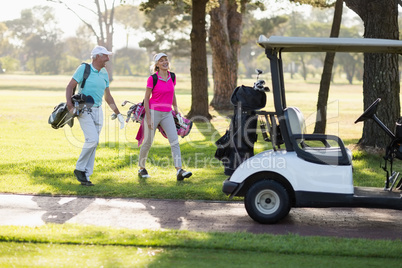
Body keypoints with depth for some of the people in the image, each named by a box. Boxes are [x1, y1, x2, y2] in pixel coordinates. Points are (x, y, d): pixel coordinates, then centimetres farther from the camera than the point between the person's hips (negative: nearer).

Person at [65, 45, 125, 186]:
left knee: (93, 143, 3)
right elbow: (70, 87, -9)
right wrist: (70, 106, -23)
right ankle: (79, 168, -4)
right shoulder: (84, 68, -6)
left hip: (98, 111, 6)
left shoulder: (104, 73, 12)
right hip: (84, 110, -6)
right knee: (93, 139, -20)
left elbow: (108, 96, 20)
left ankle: (85, 176, 8)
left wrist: (118, 114, 18)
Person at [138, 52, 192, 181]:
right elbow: (146, 98, -7)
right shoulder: (152, 79, -10)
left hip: (167, 113, 4)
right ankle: (141, 168, 26)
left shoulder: (172, 77, 5)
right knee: (148, 142, 6)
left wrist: (176, 111, 17)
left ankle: (179, 170, -18)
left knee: (174, 141, -10)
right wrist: (148, 118, -11)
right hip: (153, 112, -4)